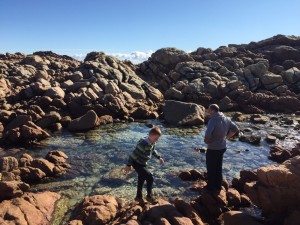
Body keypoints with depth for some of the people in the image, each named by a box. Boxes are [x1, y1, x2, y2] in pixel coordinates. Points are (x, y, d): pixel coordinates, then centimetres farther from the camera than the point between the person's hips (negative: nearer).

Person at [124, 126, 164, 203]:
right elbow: (134, 154, -29)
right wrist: (128, 165, -26)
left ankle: (139, 197, 40)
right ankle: (149, 196, 6)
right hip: (137, 163, -9)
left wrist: (159, 157, 17)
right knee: (150, 177, -13)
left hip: (143, 163, 9)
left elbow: (153, 150, 18)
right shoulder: (143, 143, -32)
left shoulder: (152, 143, -4)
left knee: (141, 180, 21)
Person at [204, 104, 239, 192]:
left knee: (211, 168, 11)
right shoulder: (226, 119, -1)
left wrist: (206, 140, -16)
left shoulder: (213, 120, -25)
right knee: (218, 168, 22)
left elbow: (208, 134, -37)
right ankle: (218, 186, 35)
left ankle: (211, 187, 25)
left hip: (213, 149, -7)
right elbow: (235, 128, 10)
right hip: (222, 147, 7)